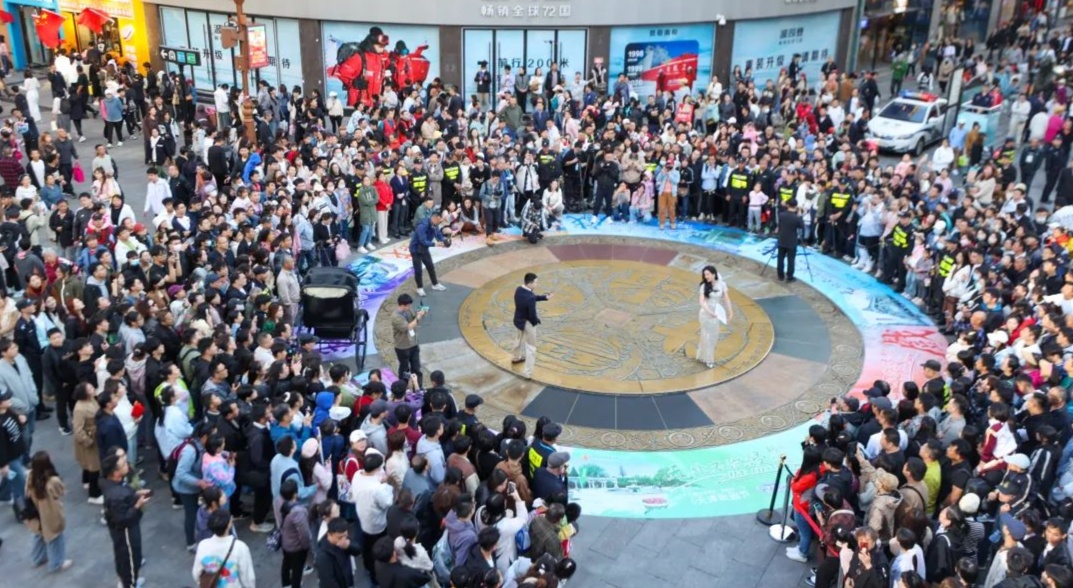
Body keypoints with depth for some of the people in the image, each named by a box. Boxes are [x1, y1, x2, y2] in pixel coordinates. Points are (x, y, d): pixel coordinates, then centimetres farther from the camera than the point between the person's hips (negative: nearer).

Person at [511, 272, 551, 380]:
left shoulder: (518, 289, -9)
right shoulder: (530, 298, -36)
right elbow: (532, 315, -27)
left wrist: (545, 297, 1)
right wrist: (537, 321, -7)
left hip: (518, 320, 9)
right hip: (527, 324, -9)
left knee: (521, 339, 35)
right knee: (530, 347, 8)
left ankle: (516, 357, 59)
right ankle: (527, 373, 15)